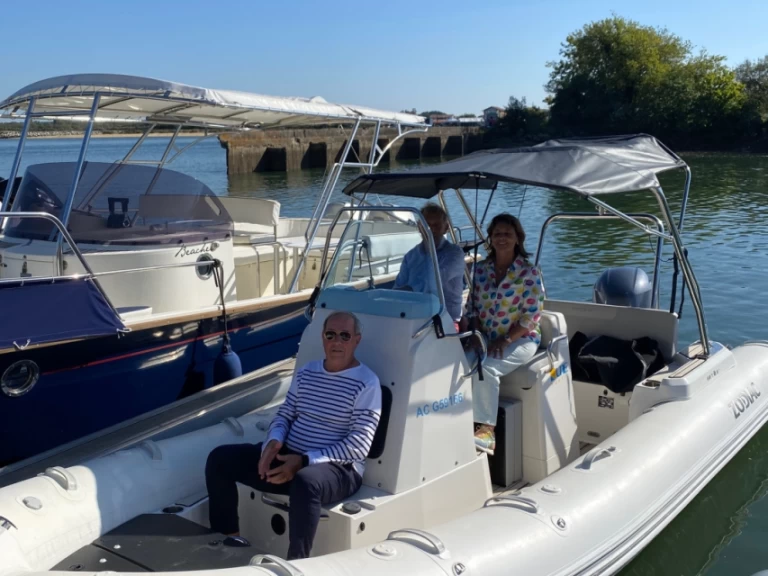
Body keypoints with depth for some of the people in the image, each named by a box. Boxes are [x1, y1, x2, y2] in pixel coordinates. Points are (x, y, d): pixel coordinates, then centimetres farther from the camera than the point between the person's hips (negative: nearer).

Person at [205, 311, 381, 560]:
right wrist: (273, 443, -8)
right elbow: (284, 415, 17)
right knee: (219, 458, -4)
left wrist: (304, 461, -22)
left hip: (339, 468, -7)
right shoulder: (305, 373, 12)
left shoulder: (366, 384, -9)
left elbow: (359, 446, -15)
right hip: (288, 456, 7)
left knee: (305, 481, -42)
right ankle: (227, 538, 4)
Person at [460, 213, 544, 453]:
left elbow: (531, 316, -9)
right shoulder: (481, 269, 9)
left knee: (486, 368, -31)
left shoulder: (529, 272, -5)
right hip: (485, 338, 4)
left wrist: (506, 340, -17)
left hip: (520, 339, -4)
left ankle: (486, 428, -25)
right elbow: (472, 307, 12)